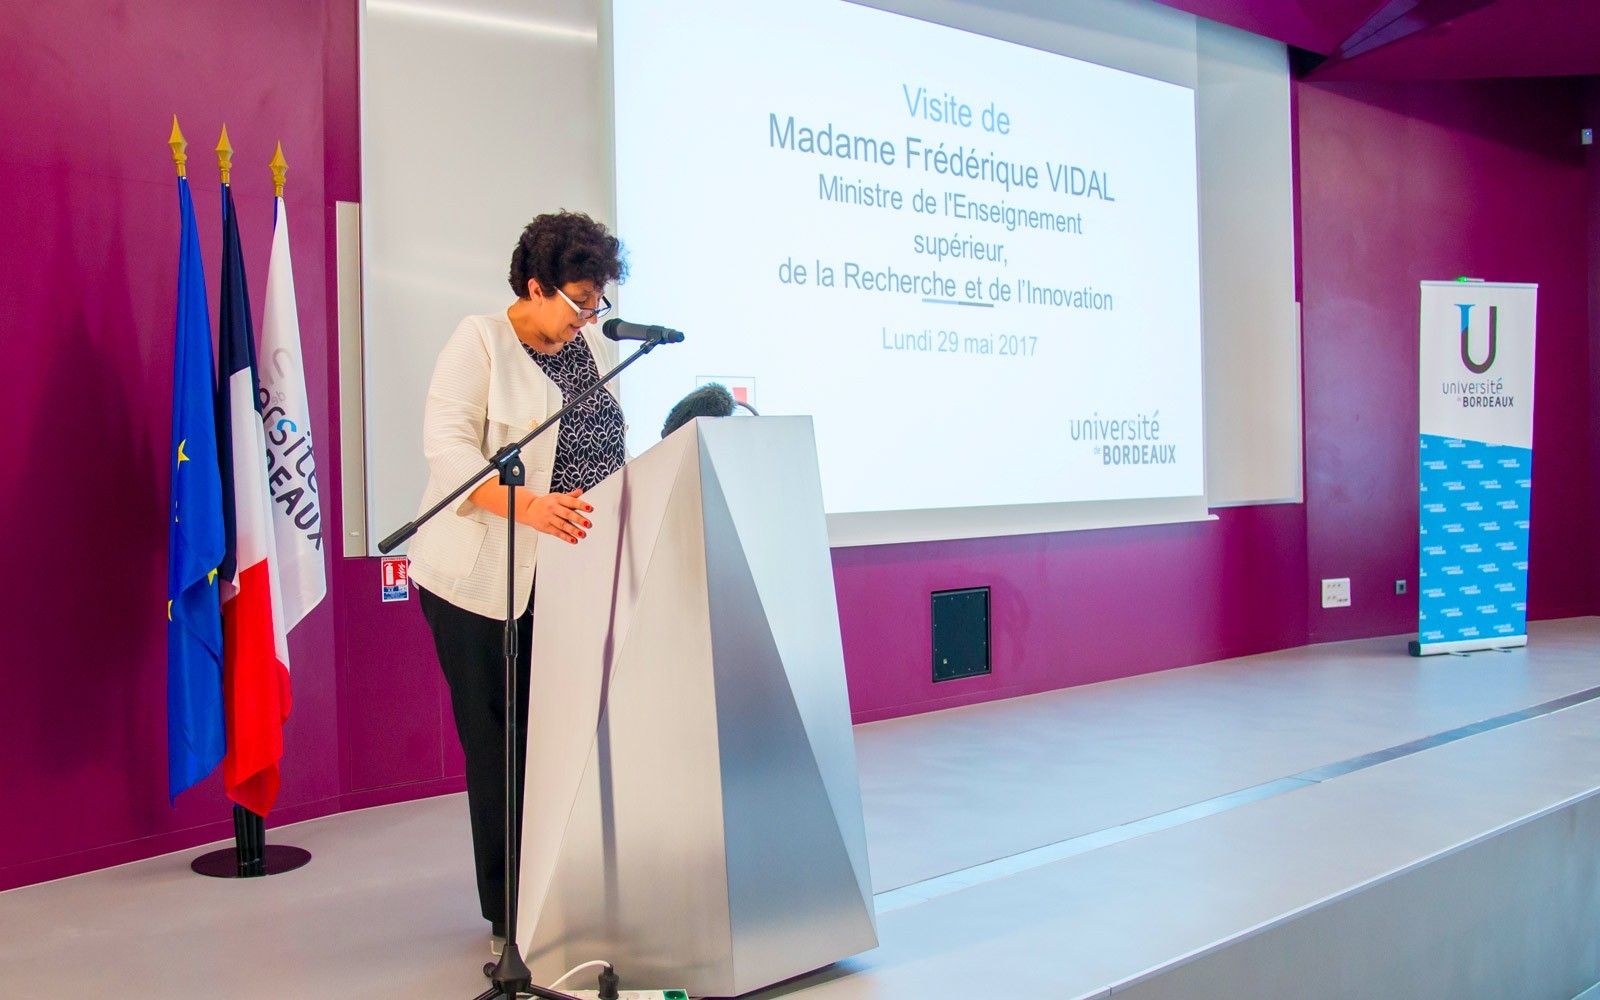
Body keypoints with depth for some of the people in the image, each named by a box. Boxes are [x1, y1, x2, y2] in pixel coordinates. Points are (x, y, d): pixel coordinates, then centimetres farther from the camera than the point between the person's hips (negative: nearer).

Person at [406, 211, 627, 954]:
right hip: (486, 580, -5)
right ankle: (511, 917, 14)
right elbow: (448, 448, -18)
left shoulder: (597, 346, 12)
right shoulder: (479, 342, -7)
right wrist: (528, 506, -32)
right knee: (500, 745, 2)